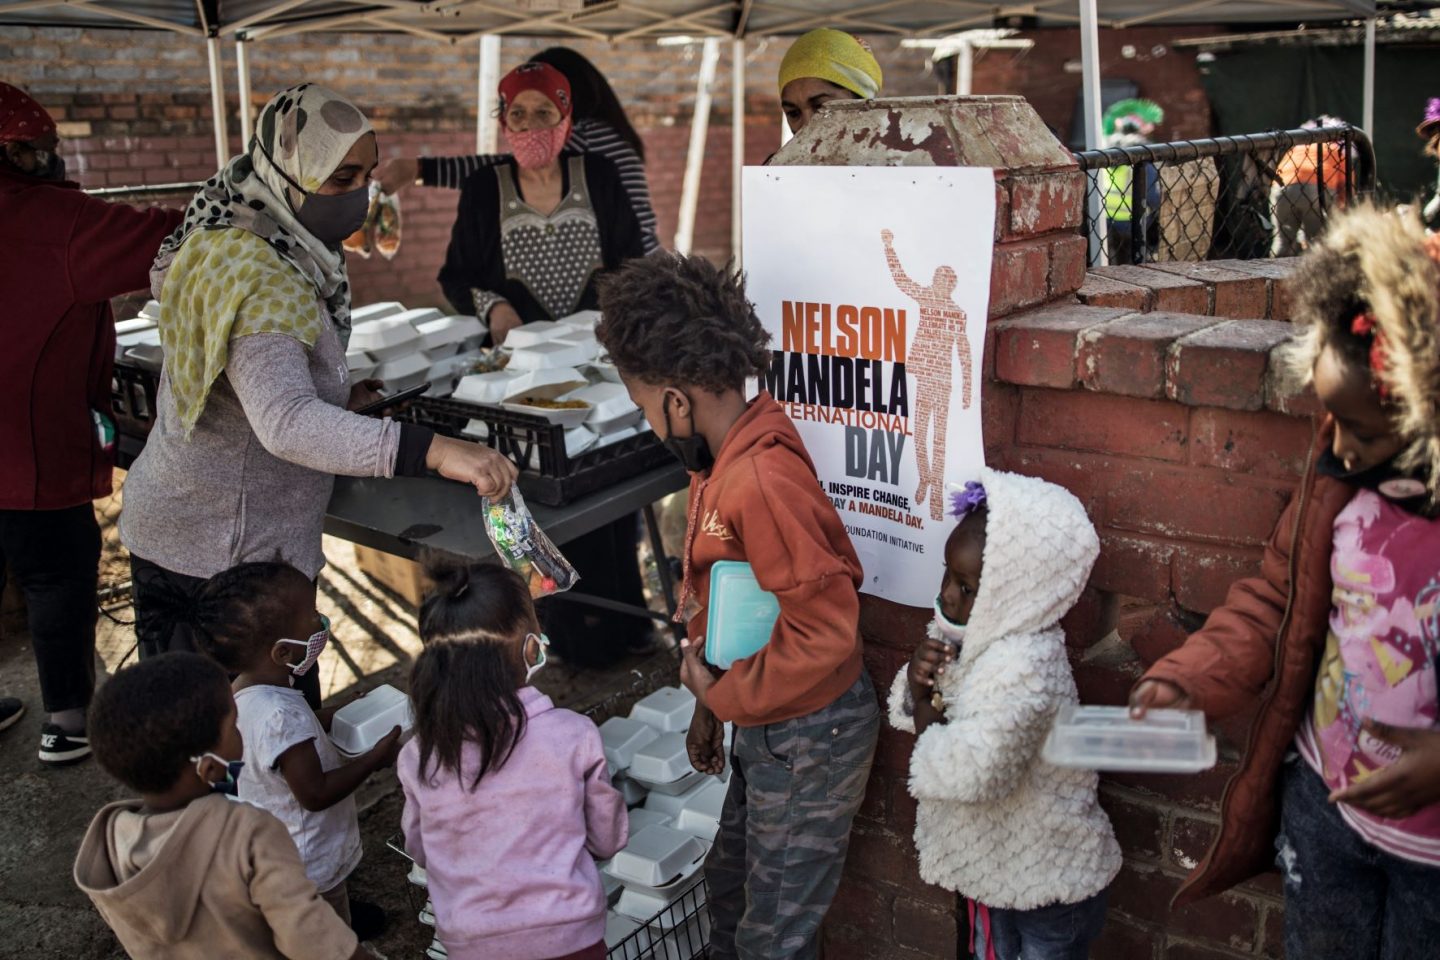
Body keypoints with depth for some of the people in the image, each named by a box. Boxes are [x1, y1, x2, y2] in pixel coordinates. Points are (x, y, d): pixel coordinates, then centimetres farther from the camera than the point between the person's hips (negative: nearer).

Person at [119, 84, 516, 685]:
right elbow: (287, 424, -40)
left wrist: (339, 398, 5)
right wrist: (433, 451, -49)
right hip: (215, 561, -10)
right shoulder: (255, 277, -25)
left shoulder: (240, 246, 7)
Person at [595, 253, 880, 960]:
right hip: (763, 725, 9)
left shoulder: (762, 479, -30)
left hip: (807, 735, -9)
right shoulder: (722, 461, 2)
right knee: (728, 892, 26)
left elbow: (823, 632, -30)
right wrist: (711, 705, 14)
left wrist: (721, 694, -17)